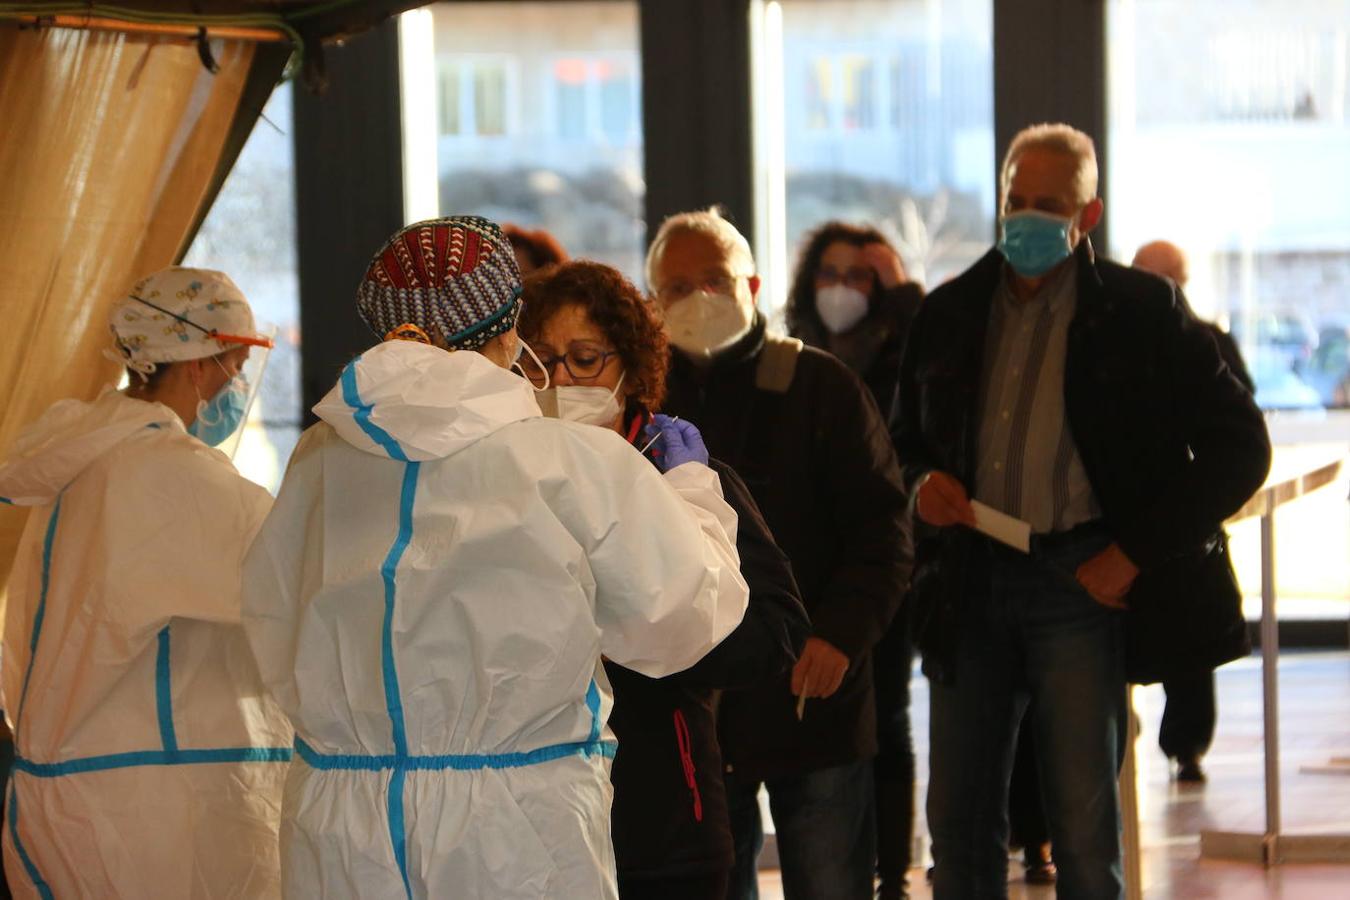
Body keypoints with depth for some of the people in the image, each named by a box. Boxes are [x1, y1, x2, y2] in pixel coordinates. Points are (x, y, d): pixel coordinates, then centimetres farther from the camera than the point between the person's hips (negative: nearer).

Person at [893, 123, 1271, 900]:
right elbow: (908, 441, 23)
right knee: (959, 819, 6)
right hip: (970, 579, 4)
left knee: (1084, 821, -2)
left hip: (1079, 578, -4)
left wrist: (1135, 552, -8)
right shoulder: (950, 312, 11)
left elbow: (1239, 445, -2)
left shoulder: (1138, 310, -1)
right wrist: (921, 483, -2)